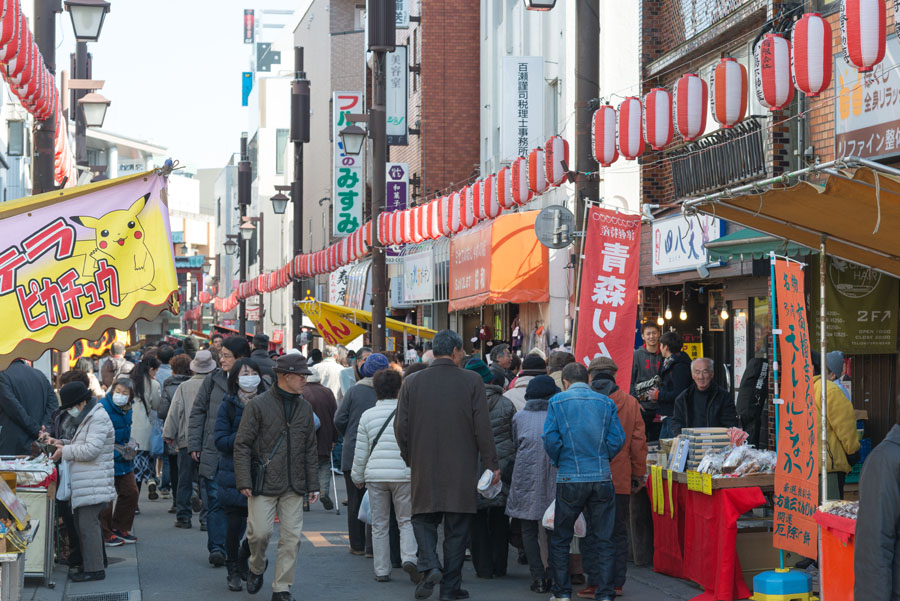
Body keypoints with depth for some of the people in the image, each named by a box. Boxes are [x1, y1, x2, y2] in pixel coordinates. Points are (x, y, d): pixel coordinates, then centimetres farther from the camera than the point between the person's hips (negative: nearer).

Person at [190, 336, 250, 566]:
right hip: (213, 453, 1)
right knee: (215, 501, -4)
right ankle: (217, 547, -2)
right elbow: (198, 412, 11)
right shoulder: (213, 379, 5)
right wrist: (194, 444, 4)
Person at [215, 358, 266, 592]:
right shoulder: (228, 406, 1)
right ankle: (233, 571, 20)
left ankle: (243, 558, 28)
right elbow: (220, 440, -5)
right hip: (234, 474, -1)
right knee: (235, 523, 1)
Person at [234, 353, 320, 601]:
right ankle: (257, 568, 23)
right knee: (260, 532, -8)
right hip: (264, 485, -4)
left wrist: (313, 485, 12)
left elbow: (310, 450, 17)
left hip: (294, 487, 4)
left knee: (291, 538, 1)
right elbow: (242, 445, -5)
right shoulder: (259, 405, -5)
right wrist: (244, 482, -11)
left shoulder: (304, 408, 12)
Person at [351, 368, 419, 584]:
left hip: (375, 475, 1)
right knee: (406, 521, 8)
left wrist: (357, 476, 16)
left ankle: (382, 571, 11)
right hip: (403, 474, -1)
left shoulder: (367, 415, 2)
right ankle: (409, 558, -14)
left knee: (379, 525, 9)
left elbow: (361, 451, 5)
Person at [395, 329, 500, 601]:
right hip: (461, 471, -1)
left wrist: (410, 460, 15)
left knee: (424, 518, 14)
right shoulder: (472, 381, -6)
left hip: (424, 468, 1)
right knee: (456, 527, 8)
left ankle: (429, 566, -9)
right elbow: (483, 428, -7)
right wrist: (492, 464, 1)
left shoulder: (412, 382, 0)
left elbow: (401, 428, 1)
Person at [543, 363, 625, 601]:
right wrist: (601, 460, 13)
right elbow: (617, 438, -1)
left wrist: (559, 462, 9)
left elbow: (550, 439, -7)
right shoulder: (606, 402, 6)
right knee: (602, 540, 7)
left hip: (569, 479, -2)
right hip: (602, 479, 2)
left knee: (560, 539, 11)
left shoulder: (557, 401, 0)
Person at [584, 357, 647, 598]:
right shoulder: (630, 403, 2)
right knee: (618, 533, 11)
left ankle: (595, 584, 1)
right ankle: (616, 583, 12)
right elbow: (638, 442, 4)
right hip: (620, 480, 2)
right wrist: (639, 475, 13)